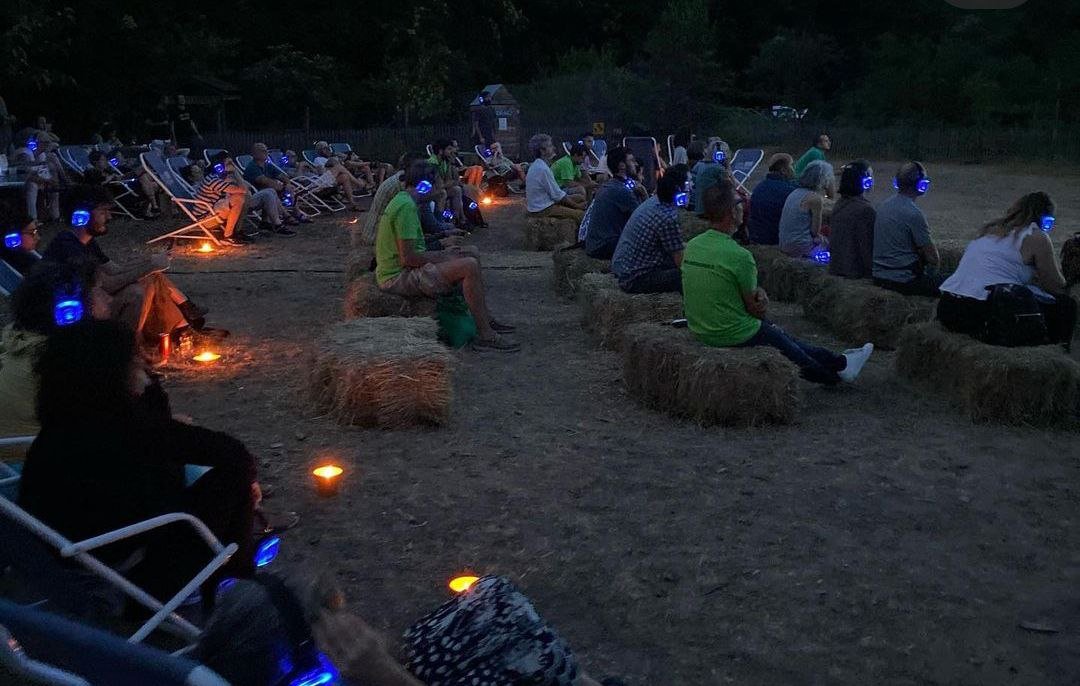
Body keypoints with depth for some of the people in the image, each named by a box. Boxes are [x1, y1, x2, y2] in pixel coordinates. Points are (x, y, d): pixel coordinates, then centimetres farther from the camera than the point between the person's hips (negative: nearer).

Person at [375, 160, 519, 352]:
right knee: (469, 266, -23)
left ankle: (487, 320, 17)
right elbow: (408, 258, -24)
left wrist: (444, 253, 11)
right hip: (398, 277, -11)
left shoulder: (401, 200, 14)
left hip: (396, 270, 11)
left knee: (470, 256, 15)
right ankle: (485, 336, -17)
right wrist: (441, 257, -10)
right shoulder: (407, 206, -19)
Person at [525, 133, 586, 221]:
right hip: (541, 210, -11)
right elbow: (557, 194, -18)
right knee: (580, 214, -19)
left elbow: (555, 190, 14)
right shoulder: (543, 169, -22)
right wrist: (576, 205, -7)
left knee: (581, 198, 12)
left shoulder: (537, 165, 10)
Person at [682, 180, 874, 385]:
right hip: (735, 336, -7)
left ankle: (836, 362, 41)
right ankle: (839, 367, 43)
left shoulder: (691, 246, -1)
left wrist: (758, 292, -4)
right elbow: (755, 309, -11)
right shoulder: (740, 255, -24)